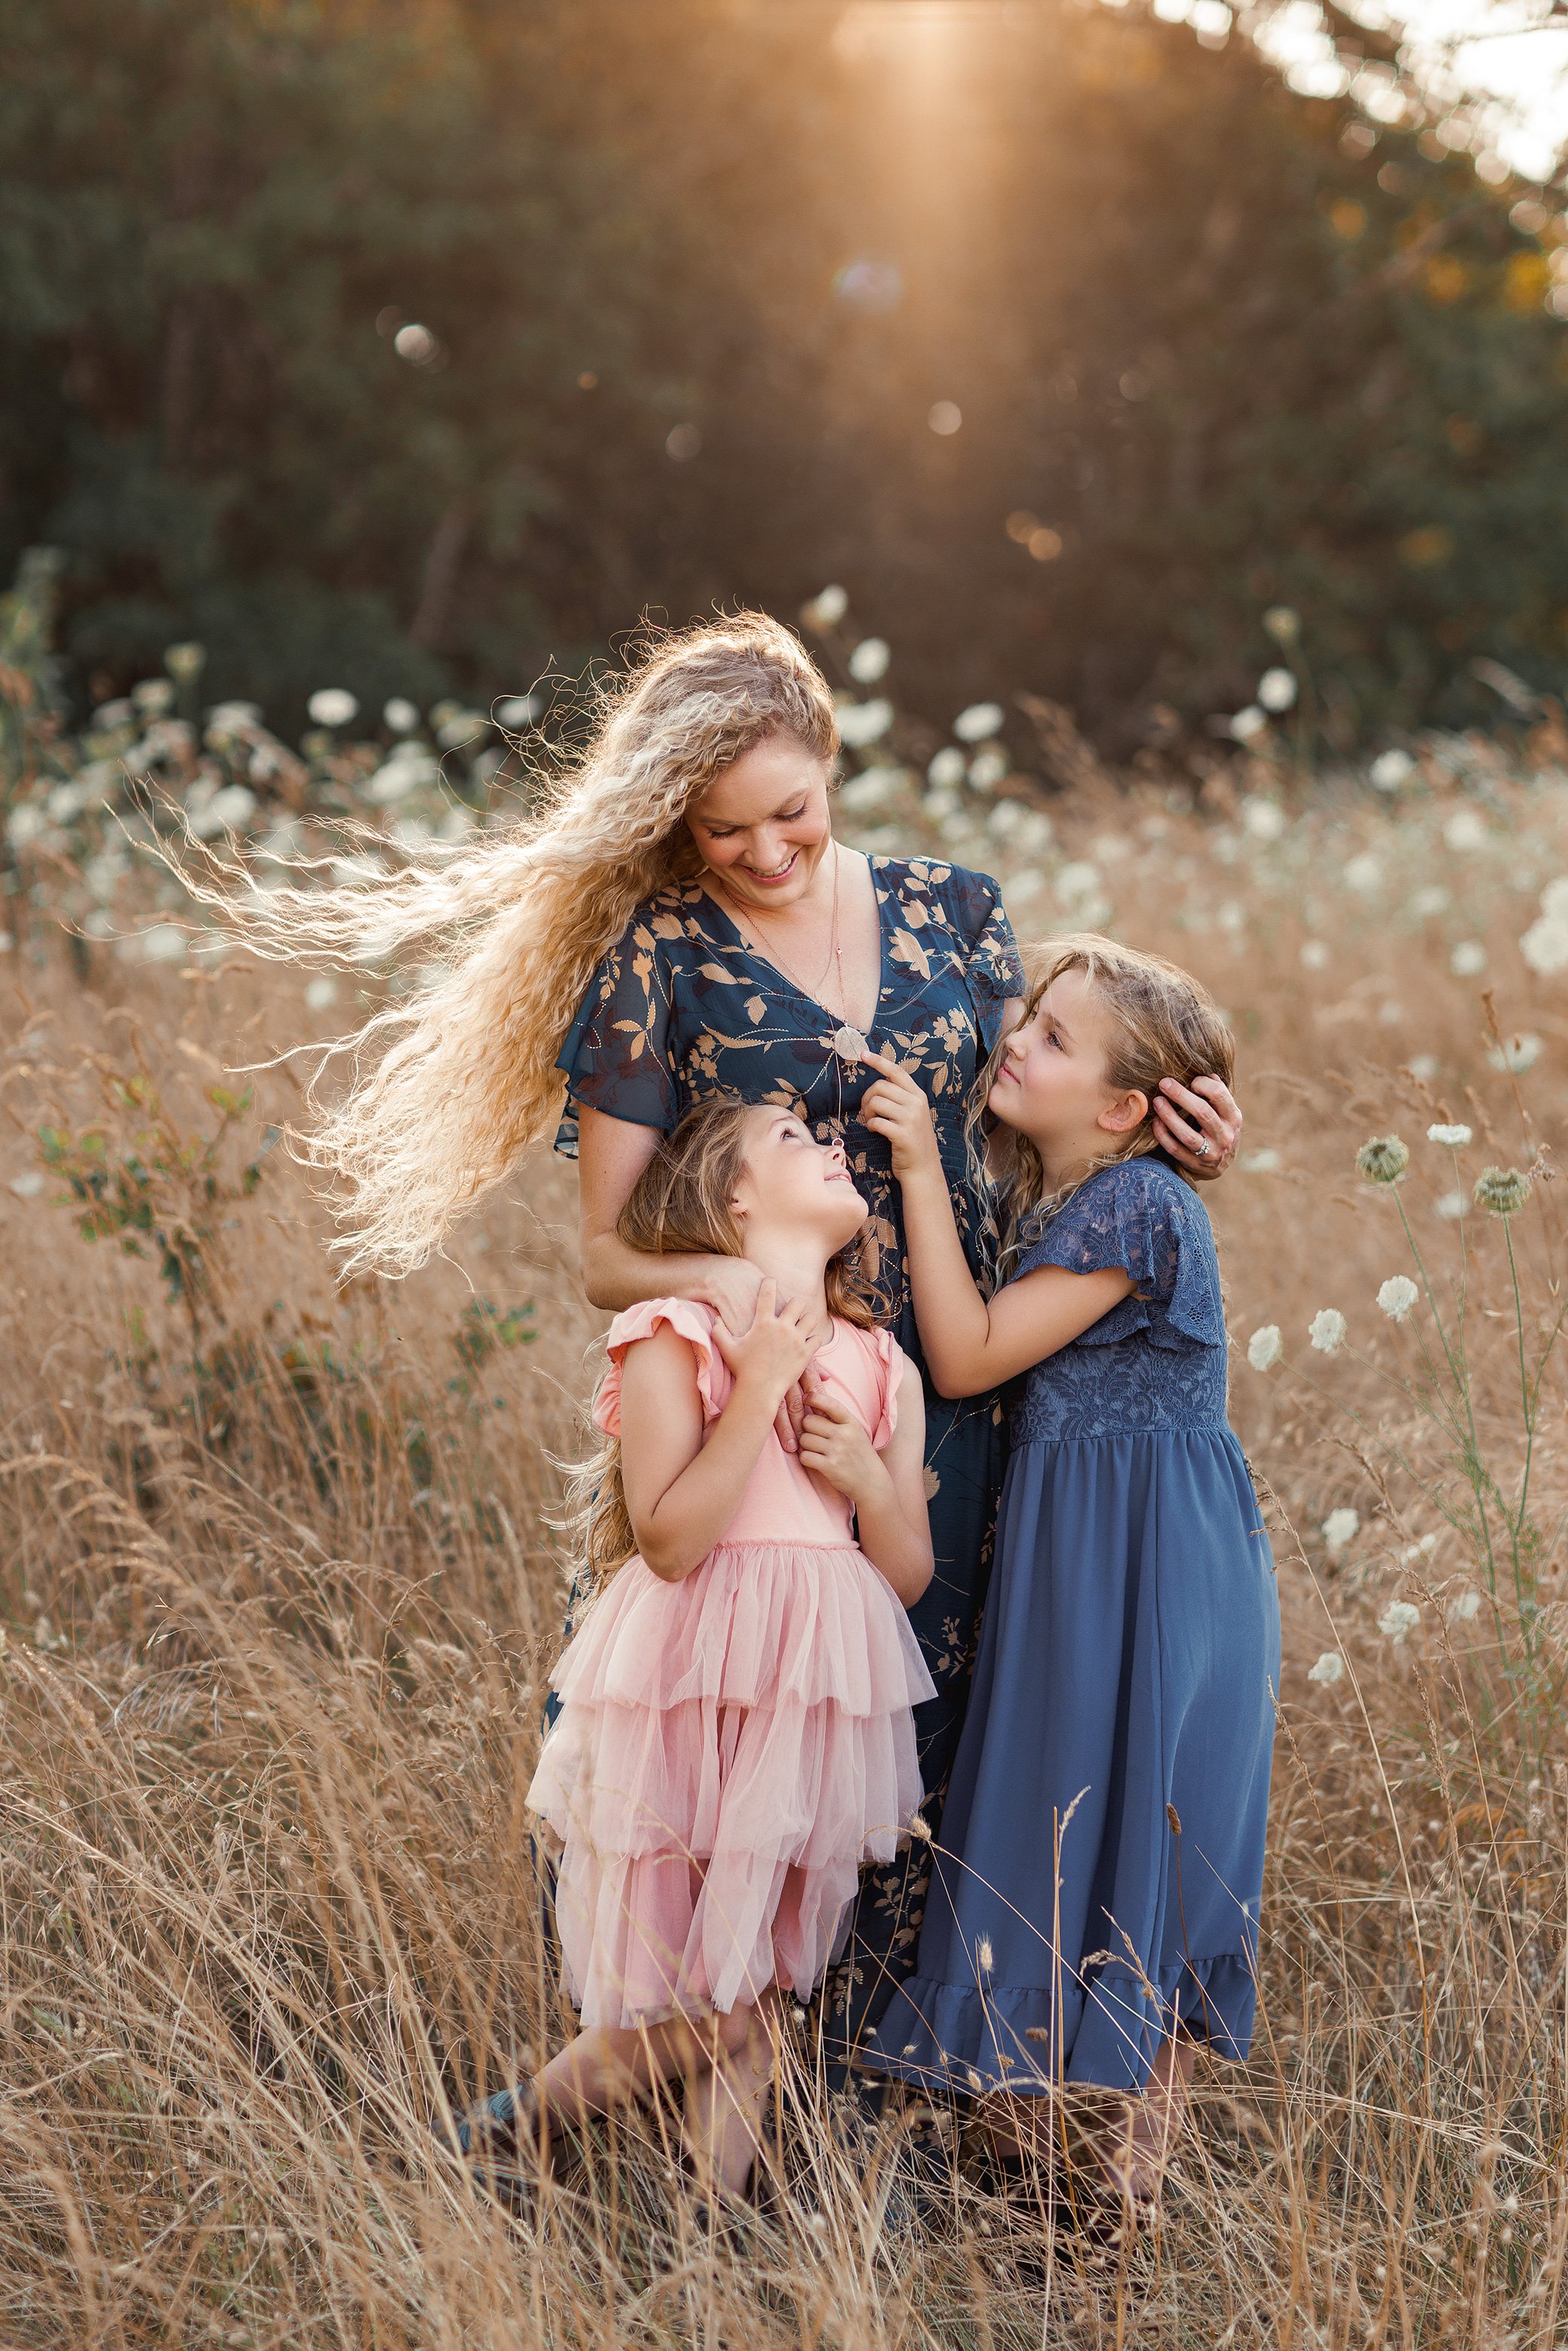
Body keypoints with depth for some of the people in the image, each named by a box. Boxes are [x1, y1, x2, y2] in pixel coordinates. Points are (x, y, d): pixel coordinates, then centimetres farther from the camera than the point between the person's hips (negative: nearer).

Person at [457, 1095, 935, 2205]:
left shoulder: (882, 1370, 11)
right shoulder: (675, 1342, -6)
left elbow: (911, 1575, 12)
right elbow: (671, 1540, -16)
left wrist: (868, 1476, -7)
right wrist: (758, 1391, -18)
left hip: (823, 1693, 5)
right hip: (697, 1686, -5)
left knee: (757, 1995, 10)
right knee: (685, 2006, 0)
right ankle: (521, 2122, 23)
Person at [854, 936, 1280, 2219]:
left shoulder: (1135, 1205, -18)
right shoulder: (1052, 1201, 9)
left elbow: (968, 1358, -18)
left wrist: (921, 1169, -16)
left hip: (1149, 1567, -9)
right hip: (1068, 1543, 9)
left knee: (1138, 1832, -1)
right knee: (1052, 1825, 12)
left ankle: (1134, 2166, 9)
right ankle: (1029, 2142, 22)